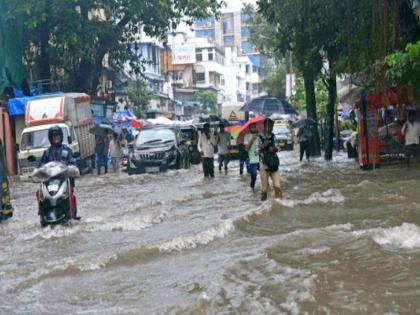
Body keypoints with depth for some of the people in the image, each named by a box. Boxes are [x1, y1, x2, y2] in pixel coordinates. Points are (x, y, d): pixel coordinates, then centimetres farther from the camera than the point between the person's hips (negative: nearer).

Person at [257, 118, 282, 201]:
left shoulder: (273, 136, 8)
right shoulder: (260, 137, -4)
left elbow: (277, 148, 14)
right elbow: (257, 151, -5)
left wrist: (274, 148, -8)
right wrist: (263, 145, -21)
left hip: (273, 163, 3)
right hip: (264, 164, -3)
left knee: (277, 186, -9)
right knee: (264, 187, 0)